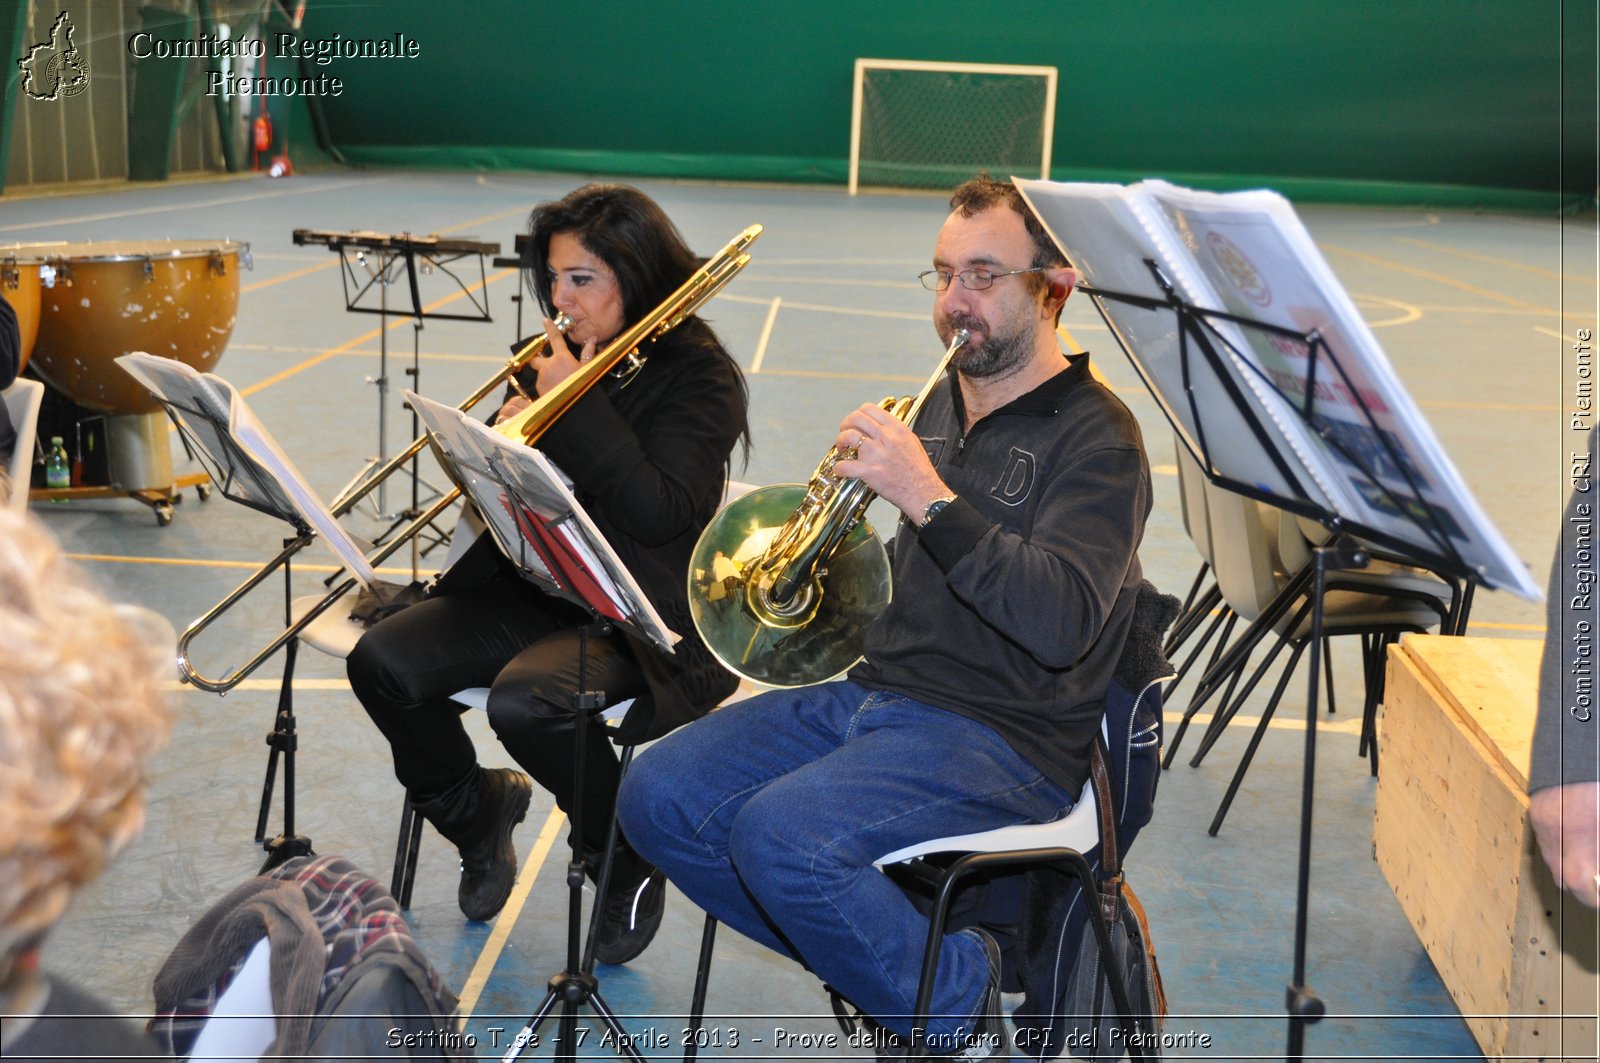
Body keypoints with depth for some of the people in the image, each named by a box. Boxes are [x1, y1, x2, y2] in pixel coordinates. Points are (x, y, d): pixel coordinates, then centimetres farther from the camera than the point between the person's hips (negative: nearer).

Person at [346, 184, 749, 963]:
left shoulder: (697, 374, -9)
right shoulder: (558, 357, 10)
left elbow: (659, 512, -23)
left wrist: (575, 404, -20)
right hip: (534, 585, 7)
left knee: (525, 701, -33)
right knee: (383, 663, -12)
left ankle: (630, 861, -4)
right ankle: (478, 812, 16)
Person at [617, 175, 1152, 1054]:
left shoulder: (1095, 436, -9)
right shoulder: (939, 408, 14)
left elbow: (1062, 623, -25)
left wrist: (928, 497, -28)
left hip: (1005, 735, -8)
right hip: (879, 692, 8)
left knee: (781, 834, -30)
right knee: (657, 797, -6)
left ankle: (957, 1000, -3)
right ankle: (871, 956, 7)